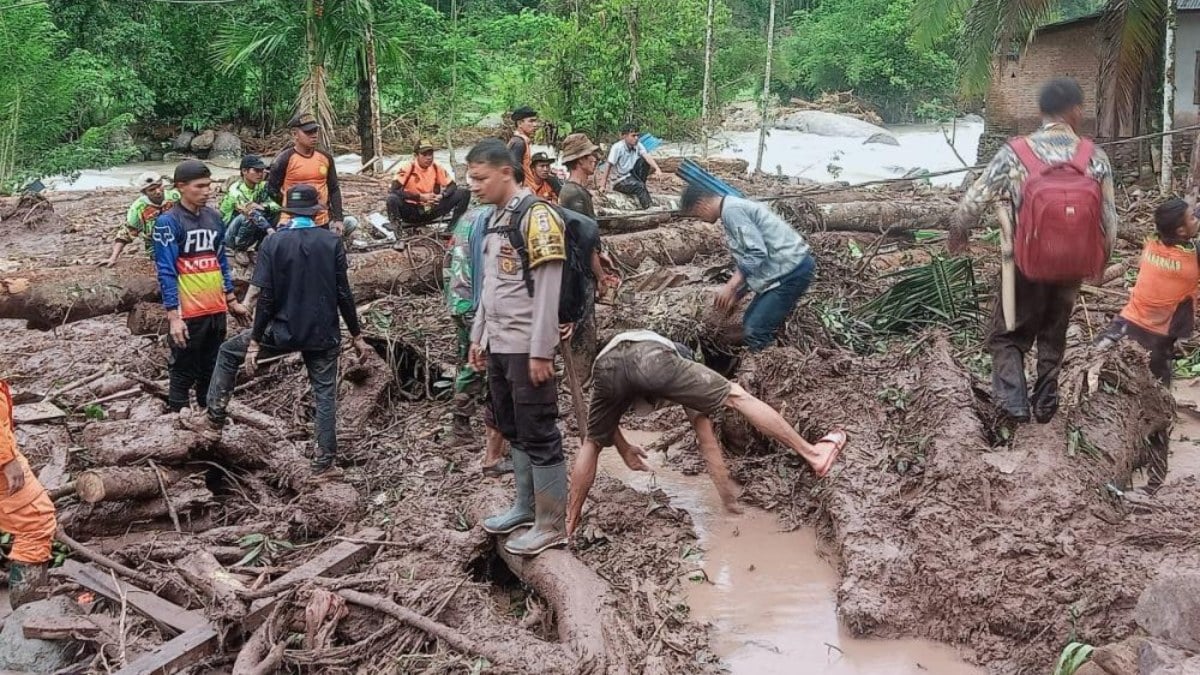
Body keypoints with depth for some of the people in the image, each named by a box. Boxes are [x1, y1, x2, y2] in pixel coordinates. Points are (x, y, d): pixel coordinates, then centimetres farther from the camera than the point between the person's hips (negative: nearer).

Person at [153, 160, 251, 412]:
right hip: (187, 313, -6)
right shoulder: (168, 223, -10)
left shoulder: (214, 217, 9)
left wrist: (232, 301, 16)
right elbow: (166, 272, -13)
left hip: (216, 310, 6)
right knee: (183, 373, 3)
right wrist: (173, 316, -18)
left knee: (211, 370, 15)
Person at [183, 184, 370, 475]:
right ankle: (324, 458, 14)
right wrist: (357, 336, 3)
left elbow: (266, 297, -10)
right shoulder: (332, 242, -5)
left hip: (283, 331, -1)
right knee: (325, 393, 12)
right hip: (324, 333, 1)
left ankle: (214, 420, 18)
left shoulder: (273, 243, -7)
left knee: (229, 352, 18)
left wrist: (254, 342, -4)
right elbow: (343, 293, -5)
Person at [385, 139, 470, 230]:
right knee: (392, 198, -38)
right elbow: (394, 189, -23)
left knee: (464, 194, -9)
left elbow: (453, 186, 3)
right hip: (411, 210, -4)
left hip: (431, 210, 4)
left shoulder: (437, 168, -1)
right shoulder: (407, 168, -13)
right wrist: (420, 197, -27)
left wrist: (442, 196, -20)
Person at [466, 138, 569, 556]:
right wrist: (478, 336, 19)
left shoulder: (536, 215, -14)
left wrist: (540, 351, -19)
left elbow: (547, 289, -18)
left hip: (527, 348, -9)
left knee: (539, 435, -3)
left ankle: (552, 525, 4)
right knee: (513, 431, 17)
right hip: (498, 346, 9)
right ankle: (526, 506, 29)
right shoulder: (495, 218, 13)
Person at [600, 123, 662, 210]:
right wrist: (603, 185, -21)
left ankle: (641, 186, -4)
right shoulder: (617, 147, -18)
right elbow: (609, 166, -18)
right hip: (620, 180, -6)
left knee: (643, 161, -15)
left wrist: (657, 169, -37)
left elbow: (647, 157, -18)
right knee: (639, 186, -31)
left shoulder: (638, 145, -4)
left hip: (632, 175, 6)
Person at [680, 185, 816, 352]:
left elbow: (757, 252, -22)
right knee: (750, 324, 16)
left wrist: (731, 286, -16)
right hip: (789, 268, 11)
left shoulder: (731, 210, -14)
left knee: (755, 333, -11)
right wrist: (736, 295, 21)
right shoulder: (734, 208, 19)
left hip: (792, 269, -11)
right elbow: (746, 257, 24)